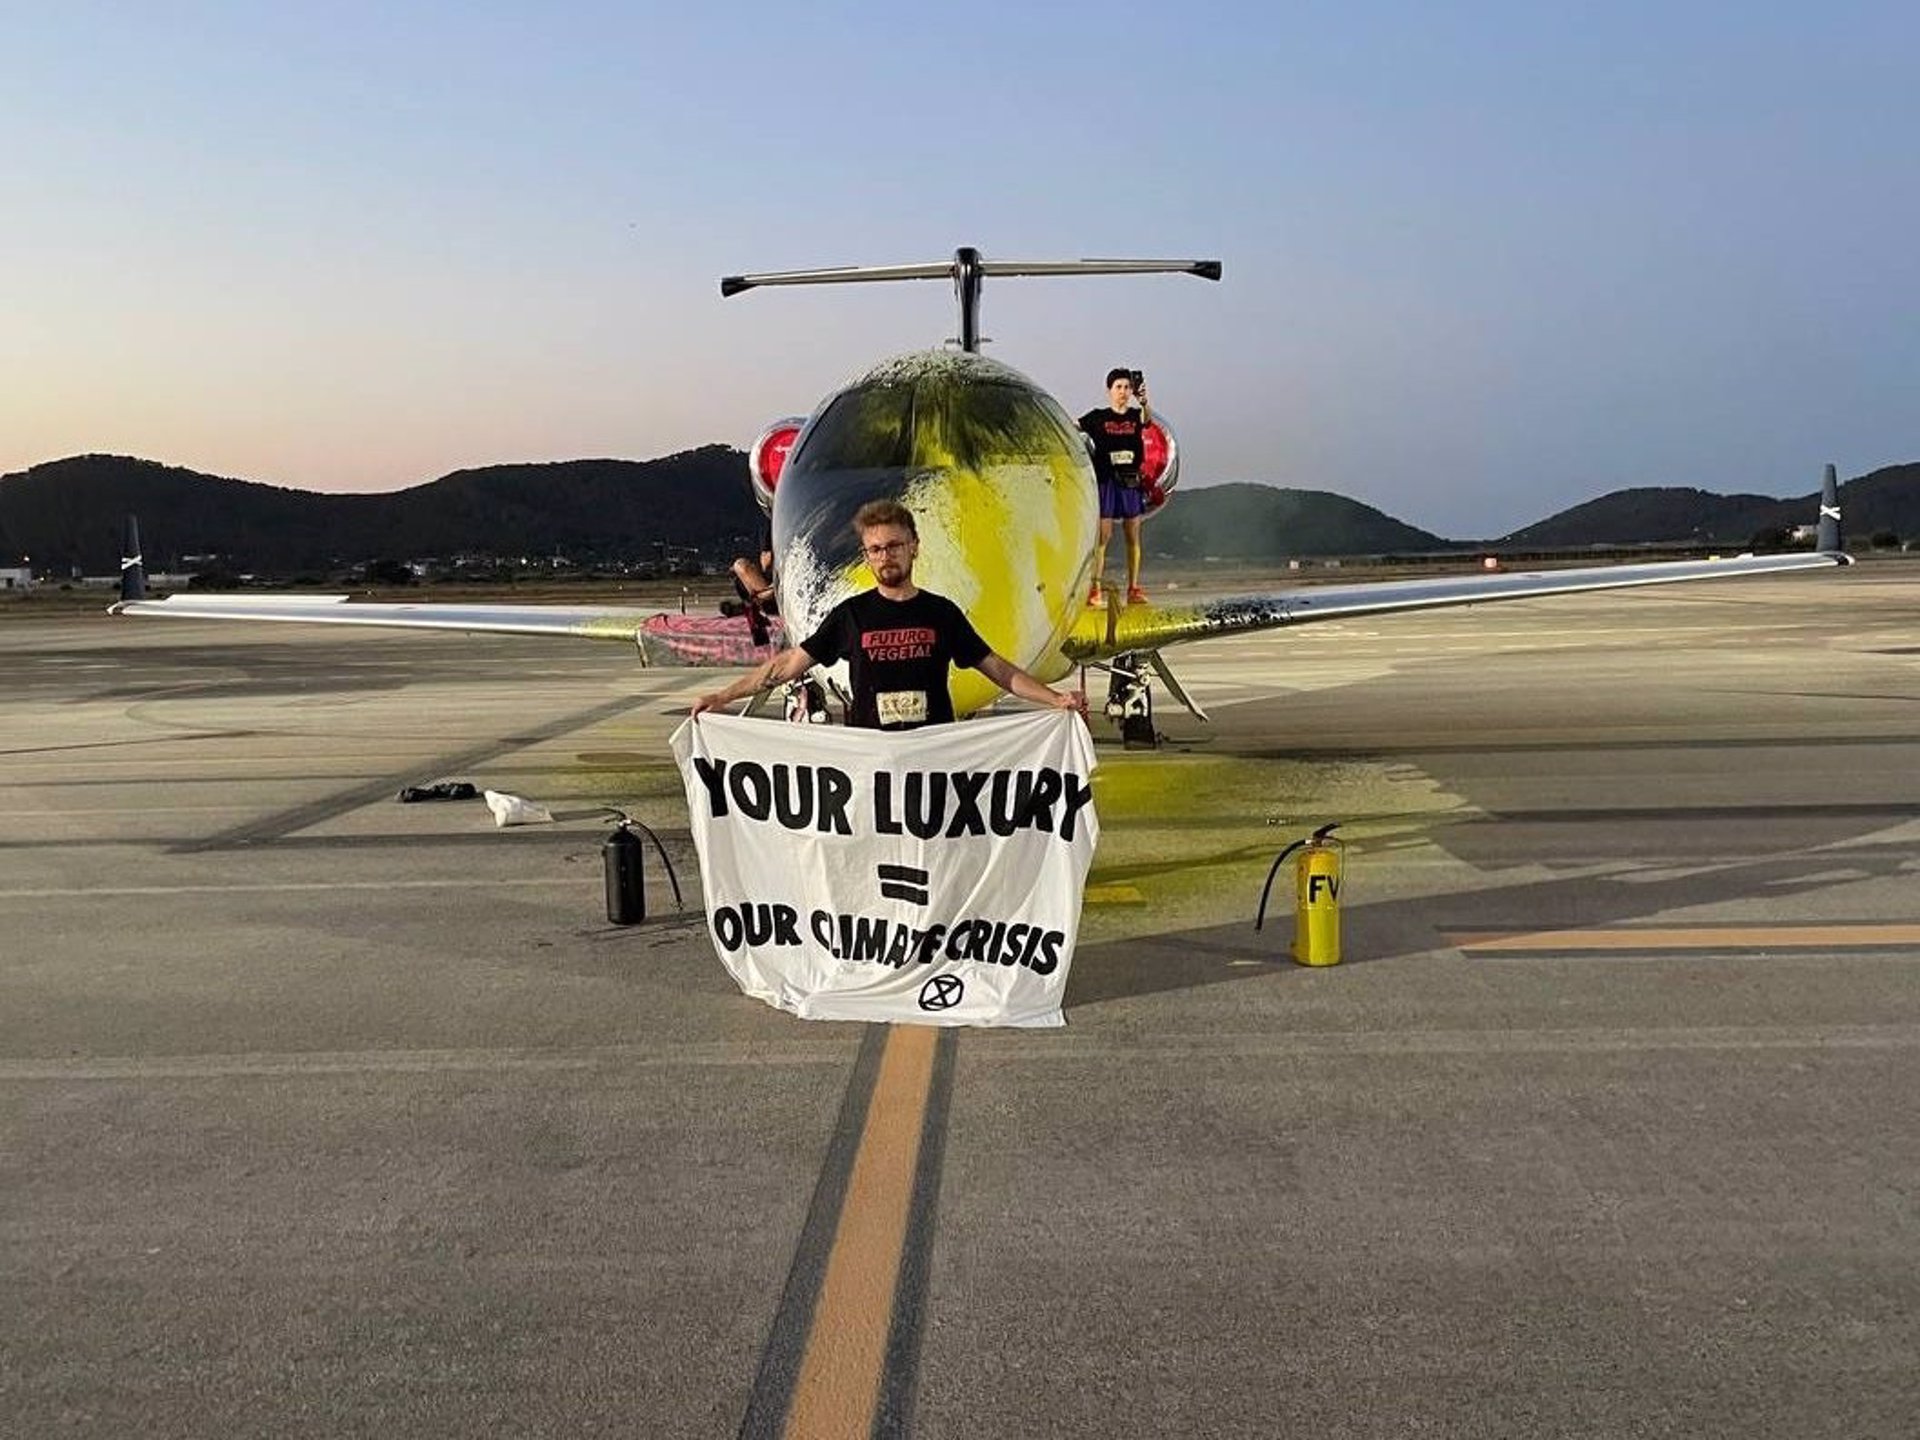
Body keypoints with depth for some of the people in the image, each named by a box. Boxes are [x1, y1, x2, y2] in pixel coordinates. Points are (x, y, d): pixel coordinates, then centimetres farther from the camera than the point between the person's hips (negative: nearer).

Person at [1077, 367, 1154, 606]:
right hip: (1106, 481, -2)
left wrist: (1144, 401, -37)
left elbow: (1148, 418, -17)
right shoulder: (1098, 417, 3)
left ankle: (1133, 589, 10)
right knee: (1103, 535, -7)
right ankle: (1095, 589, -8)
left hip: (1131, 482, 3)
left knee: (1133, 537, 5)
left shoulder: (1136, 416, 6)